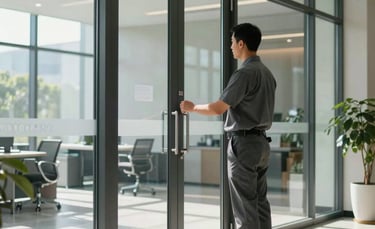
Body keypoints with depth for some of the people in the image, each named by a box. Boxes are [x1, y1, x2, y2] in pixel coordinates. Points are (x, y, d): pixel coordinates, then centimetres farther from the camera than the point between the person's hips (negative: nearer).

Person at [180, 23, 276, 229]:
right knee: (260, 201, 11)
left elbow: (219, 108, -17)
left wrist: (192, 107, -2)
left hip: (243, 143, -9)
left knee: (245, 205, -5)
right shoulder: (267, 73, 13)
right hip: (261, 142, 9)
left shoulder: (244, 73, -15)